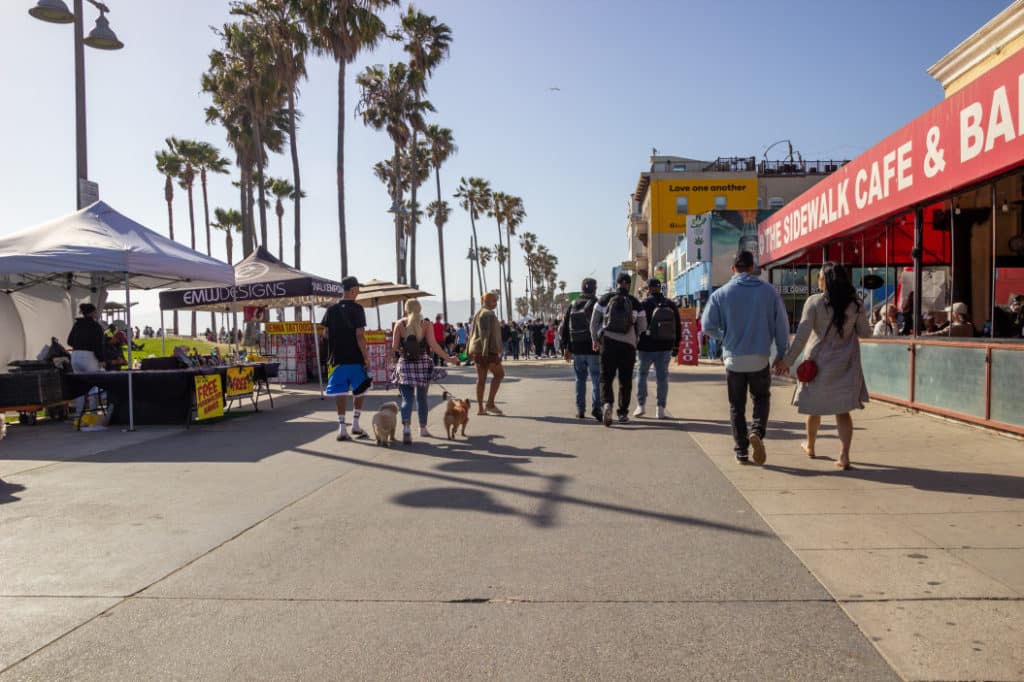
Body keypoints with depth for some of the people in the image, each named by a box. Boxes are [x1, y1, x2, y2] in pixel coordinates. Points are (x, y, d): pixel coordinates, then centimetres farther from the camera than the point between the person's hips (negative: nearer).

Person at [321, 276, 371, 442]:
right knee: (360, 390, 13)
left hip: (337, 357, 4)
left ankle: (342, 428, 6)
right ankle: (355, 425, 14)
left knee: (340, 392, 8)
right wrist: (366, 357, -10)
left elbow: (325, 332, 6)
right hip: (355, 358, -4)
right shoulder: (356, 308, -9)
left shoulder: (332, 309, 5)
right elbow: (360, 335, -14)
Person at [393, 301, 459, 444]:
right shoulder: (426, 324, -1)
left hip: (404, 364, -1)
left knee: (407, 399, -1)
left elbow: (394, 347, -2)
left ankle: (406, 429, -23)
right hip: (423, 364, 1)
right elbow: (433, 345, -10)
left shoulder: (399, 324, 1)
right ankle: (423, 429, 28)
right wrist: (448, 358, -4)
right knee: (422, 398, 15)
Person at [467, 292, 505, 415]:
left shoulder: (479, 313, 19)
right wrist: (485, 352, -25)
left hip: (477, 350, 9)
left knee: (481, 378, 8)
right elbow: (485, 333, -21)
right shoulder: (487, 313, -12)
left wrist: (470, 350, 22)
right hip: (488, 350, -9)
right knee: (499, 374, 0)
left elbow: (473, 333, 21)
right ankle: (490, 403, -4)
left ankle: (480, 407, 8)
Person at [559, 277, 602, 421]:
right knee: (596, 379, 1)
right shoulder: (597, 304, -6)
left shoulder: (572, 305, 8)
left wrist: (565, 348, 13)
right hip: (593, 349, -4)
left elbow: (563, 328, 9)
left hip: (577, 349, 4)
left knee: (580, 379, 12)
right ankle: (596, 408, -11)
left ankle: (580, 410, 14)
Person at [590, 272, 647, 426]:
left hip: (608, 342, 0)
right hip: (628, 344, 0)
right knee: (625, 380, 10)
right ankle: (623, 413, 11)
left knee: (606, 377, 3)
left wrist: (595, 340, 15)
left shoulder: (604, 299, 2)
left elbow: (594, 322, 3)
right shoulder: (635, 303, 2)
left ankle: (607, 403, -21)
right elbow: (643, 327, 6)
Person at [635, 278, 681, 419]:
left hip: (647, 347, -3)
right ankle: (660, 409, 4)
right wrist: (676, 344, 18)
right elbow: (678, 326, 11)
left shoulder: (644, 304, -8)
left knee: (642, 374, 12)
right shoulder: (671, 305, 6)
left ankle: (641, 405, 12)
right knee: (662, 377, 6)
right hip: (665, 347, 3)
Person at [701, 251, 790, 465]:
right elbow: (782, 325, -1)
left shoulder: (721, 294, -5)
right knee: (761, 399, 18)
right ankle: (757, 431, -8)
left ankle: (741, 451, 13)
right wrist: (782, 354, 9)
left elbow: (708, 326, -5)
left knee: (736, 406, 12)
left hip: (734, 358, 0)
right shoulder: (769, 291, -2)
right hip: (760, 358, 0)